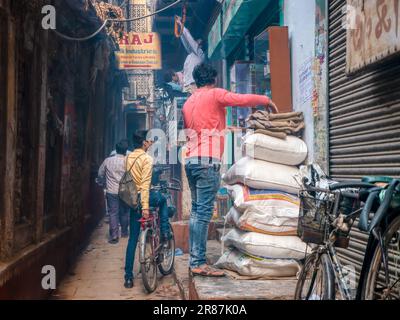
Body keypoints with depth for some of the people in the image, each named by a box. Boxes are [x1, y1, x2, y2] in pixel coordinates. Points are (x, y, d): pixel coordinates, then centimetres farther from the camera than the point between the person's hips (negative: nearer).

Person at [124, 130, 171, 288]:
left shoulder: (129, 158, 8)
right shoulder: (147, 159, -12)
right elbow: (145, 184, -20)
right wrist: (145, 206, -24)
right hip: (143, 197, -6)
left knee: (133, 238, 9)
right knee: (162, 199, 31)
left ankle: (128, 277, 9)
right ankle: (165, 233, 22)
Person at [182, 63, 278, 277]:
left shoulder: (188, 102, 21)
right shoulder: (214, 94, -1)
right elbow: (243, 99, -10)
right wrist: (267, 101, 6)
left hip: (190, 160, 8)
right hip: (208, 160, -8)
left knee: (196, 211, 11)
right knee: (204, 212, -10)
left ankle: (194, 259, 13)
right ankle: (199, 263, -10)